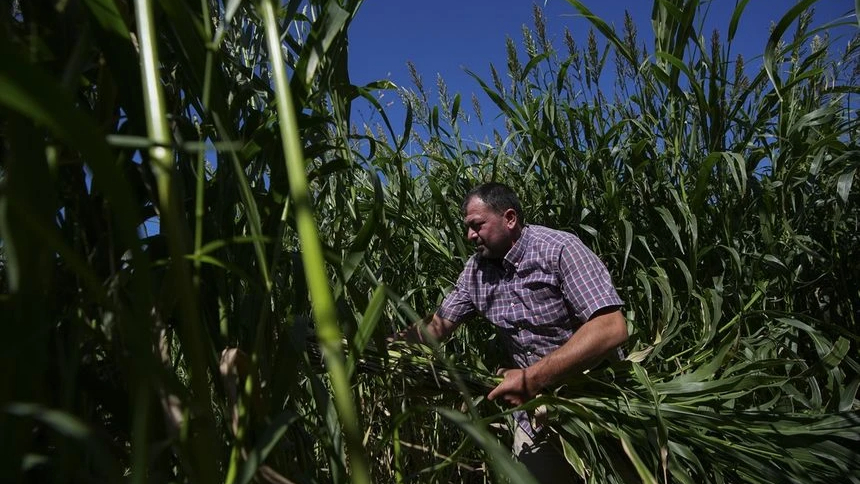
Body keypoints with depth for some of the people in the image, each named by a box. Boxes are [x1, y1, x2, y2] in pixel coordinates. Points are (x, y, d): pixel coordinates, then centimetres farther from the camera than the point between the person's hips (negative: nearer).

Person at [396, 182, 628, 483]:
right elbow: (438, 325, 2)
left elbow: (611, 329, -30)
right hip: (537, 409, 5)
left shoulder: (559, 249, -21)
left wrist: (532, 379, -32)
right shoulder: (477, 269, -2)